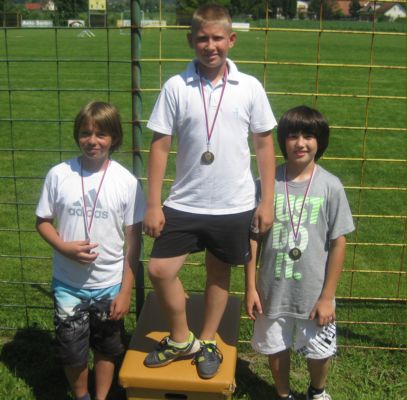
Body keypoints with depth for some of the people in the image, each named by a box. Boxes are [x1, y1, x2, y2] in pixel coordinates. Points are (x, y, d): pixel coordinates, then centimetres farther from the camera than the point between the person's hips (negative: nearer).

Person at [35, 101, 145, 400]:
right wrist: (64, 247, -18)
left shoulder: (126, 181, -11)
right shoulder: (59, 175, -9)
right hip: (68, 285, 1)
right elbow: (43, 221, 2)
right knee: (72, 352, 13)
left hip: (110, 285, 0)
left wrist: (126, 290, -6)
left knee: (107, 350, 17)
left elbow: (133, 238, -6)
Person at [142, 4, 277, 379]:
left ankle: (208, 341, 37)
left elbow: (264, 144, 2)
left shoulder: (250, 88, -4)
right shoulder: (176, 87, -5)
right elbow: (160, 146, -2)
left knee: (219, 272, 14)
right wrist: (153, 204, -4)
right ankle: (180, 339, 25)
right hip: (184, 204, 0)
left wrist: (267, 200, 0)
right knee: (160, 270, -1)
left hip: (234, 206, 0)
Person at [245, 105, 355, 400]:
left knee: (319, 352, 17)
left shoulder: (330, 186, -11)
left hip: (313, 292, -1)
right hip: (273, 289, 1)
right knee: (276, 348, 18)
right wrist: (250, 287, -2)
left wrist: (327, 297, -6)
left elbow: (338, 242, -6)